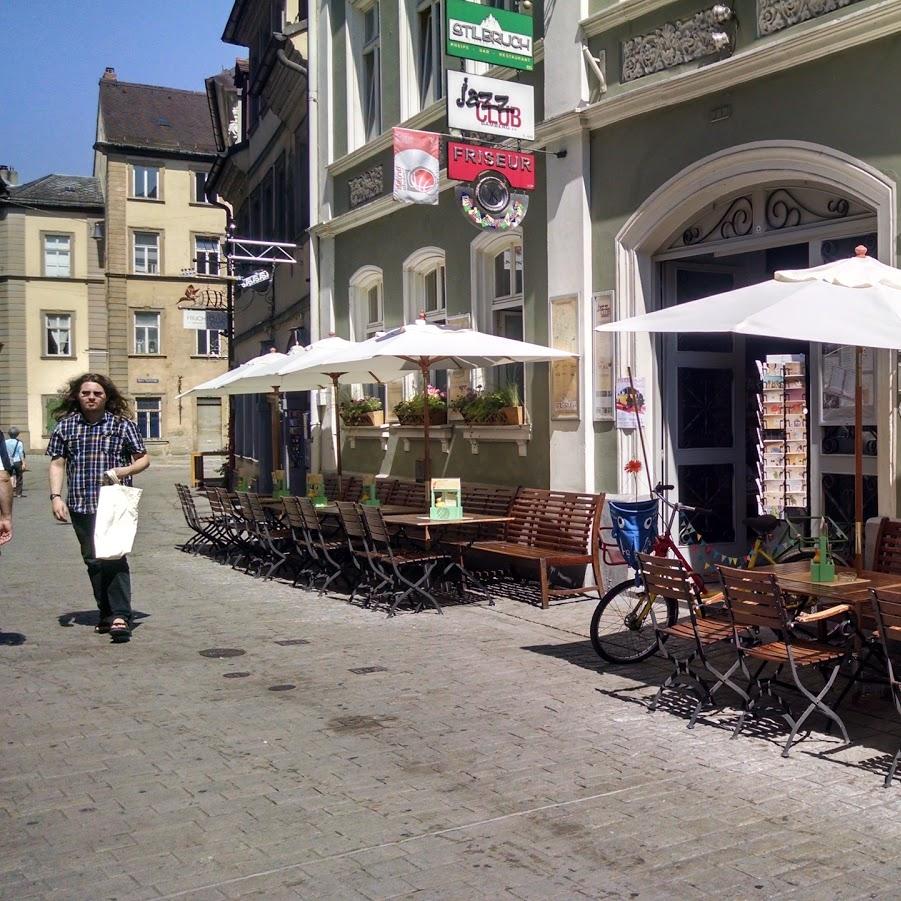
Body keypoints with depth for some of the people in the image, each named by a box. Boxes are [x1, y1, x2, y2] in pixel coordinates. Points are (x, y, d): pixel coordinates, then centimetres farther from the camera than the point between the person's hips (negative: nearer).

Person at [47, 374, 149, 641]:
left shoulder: (122, 424, 1)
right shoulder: (66, 426, 7)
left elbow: (144, 459, 6)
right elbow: (57, 463, 8)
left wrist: (123, 471, -13)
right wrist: (55, 496, -3)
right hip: (81, 506, 3)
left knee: (114, 557, -13)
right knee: (93, 560, 11)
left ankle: (120, 616, -14)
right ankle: (107, 613, 23)